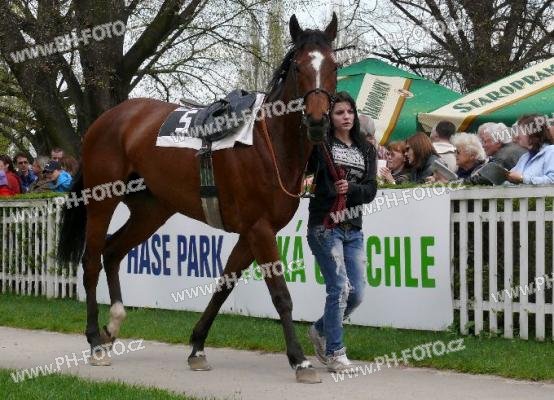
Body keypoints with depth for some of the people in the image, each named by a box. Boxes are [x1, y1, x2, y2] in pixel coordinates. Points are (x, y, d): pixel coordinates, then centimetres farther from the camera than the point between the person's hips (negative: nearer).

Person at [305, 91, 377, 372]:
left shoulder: (366, 150, 13)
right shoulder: (320, 144, 0)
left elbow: (371, 190, 4)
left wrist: (350, 188, -16)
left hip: (353, 229, 5)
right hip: (324, 226, -5)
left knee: (357, 293, 5)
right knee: (340, 288, -11)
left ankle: (321, 330, 30)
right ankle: (334, 352, 2)